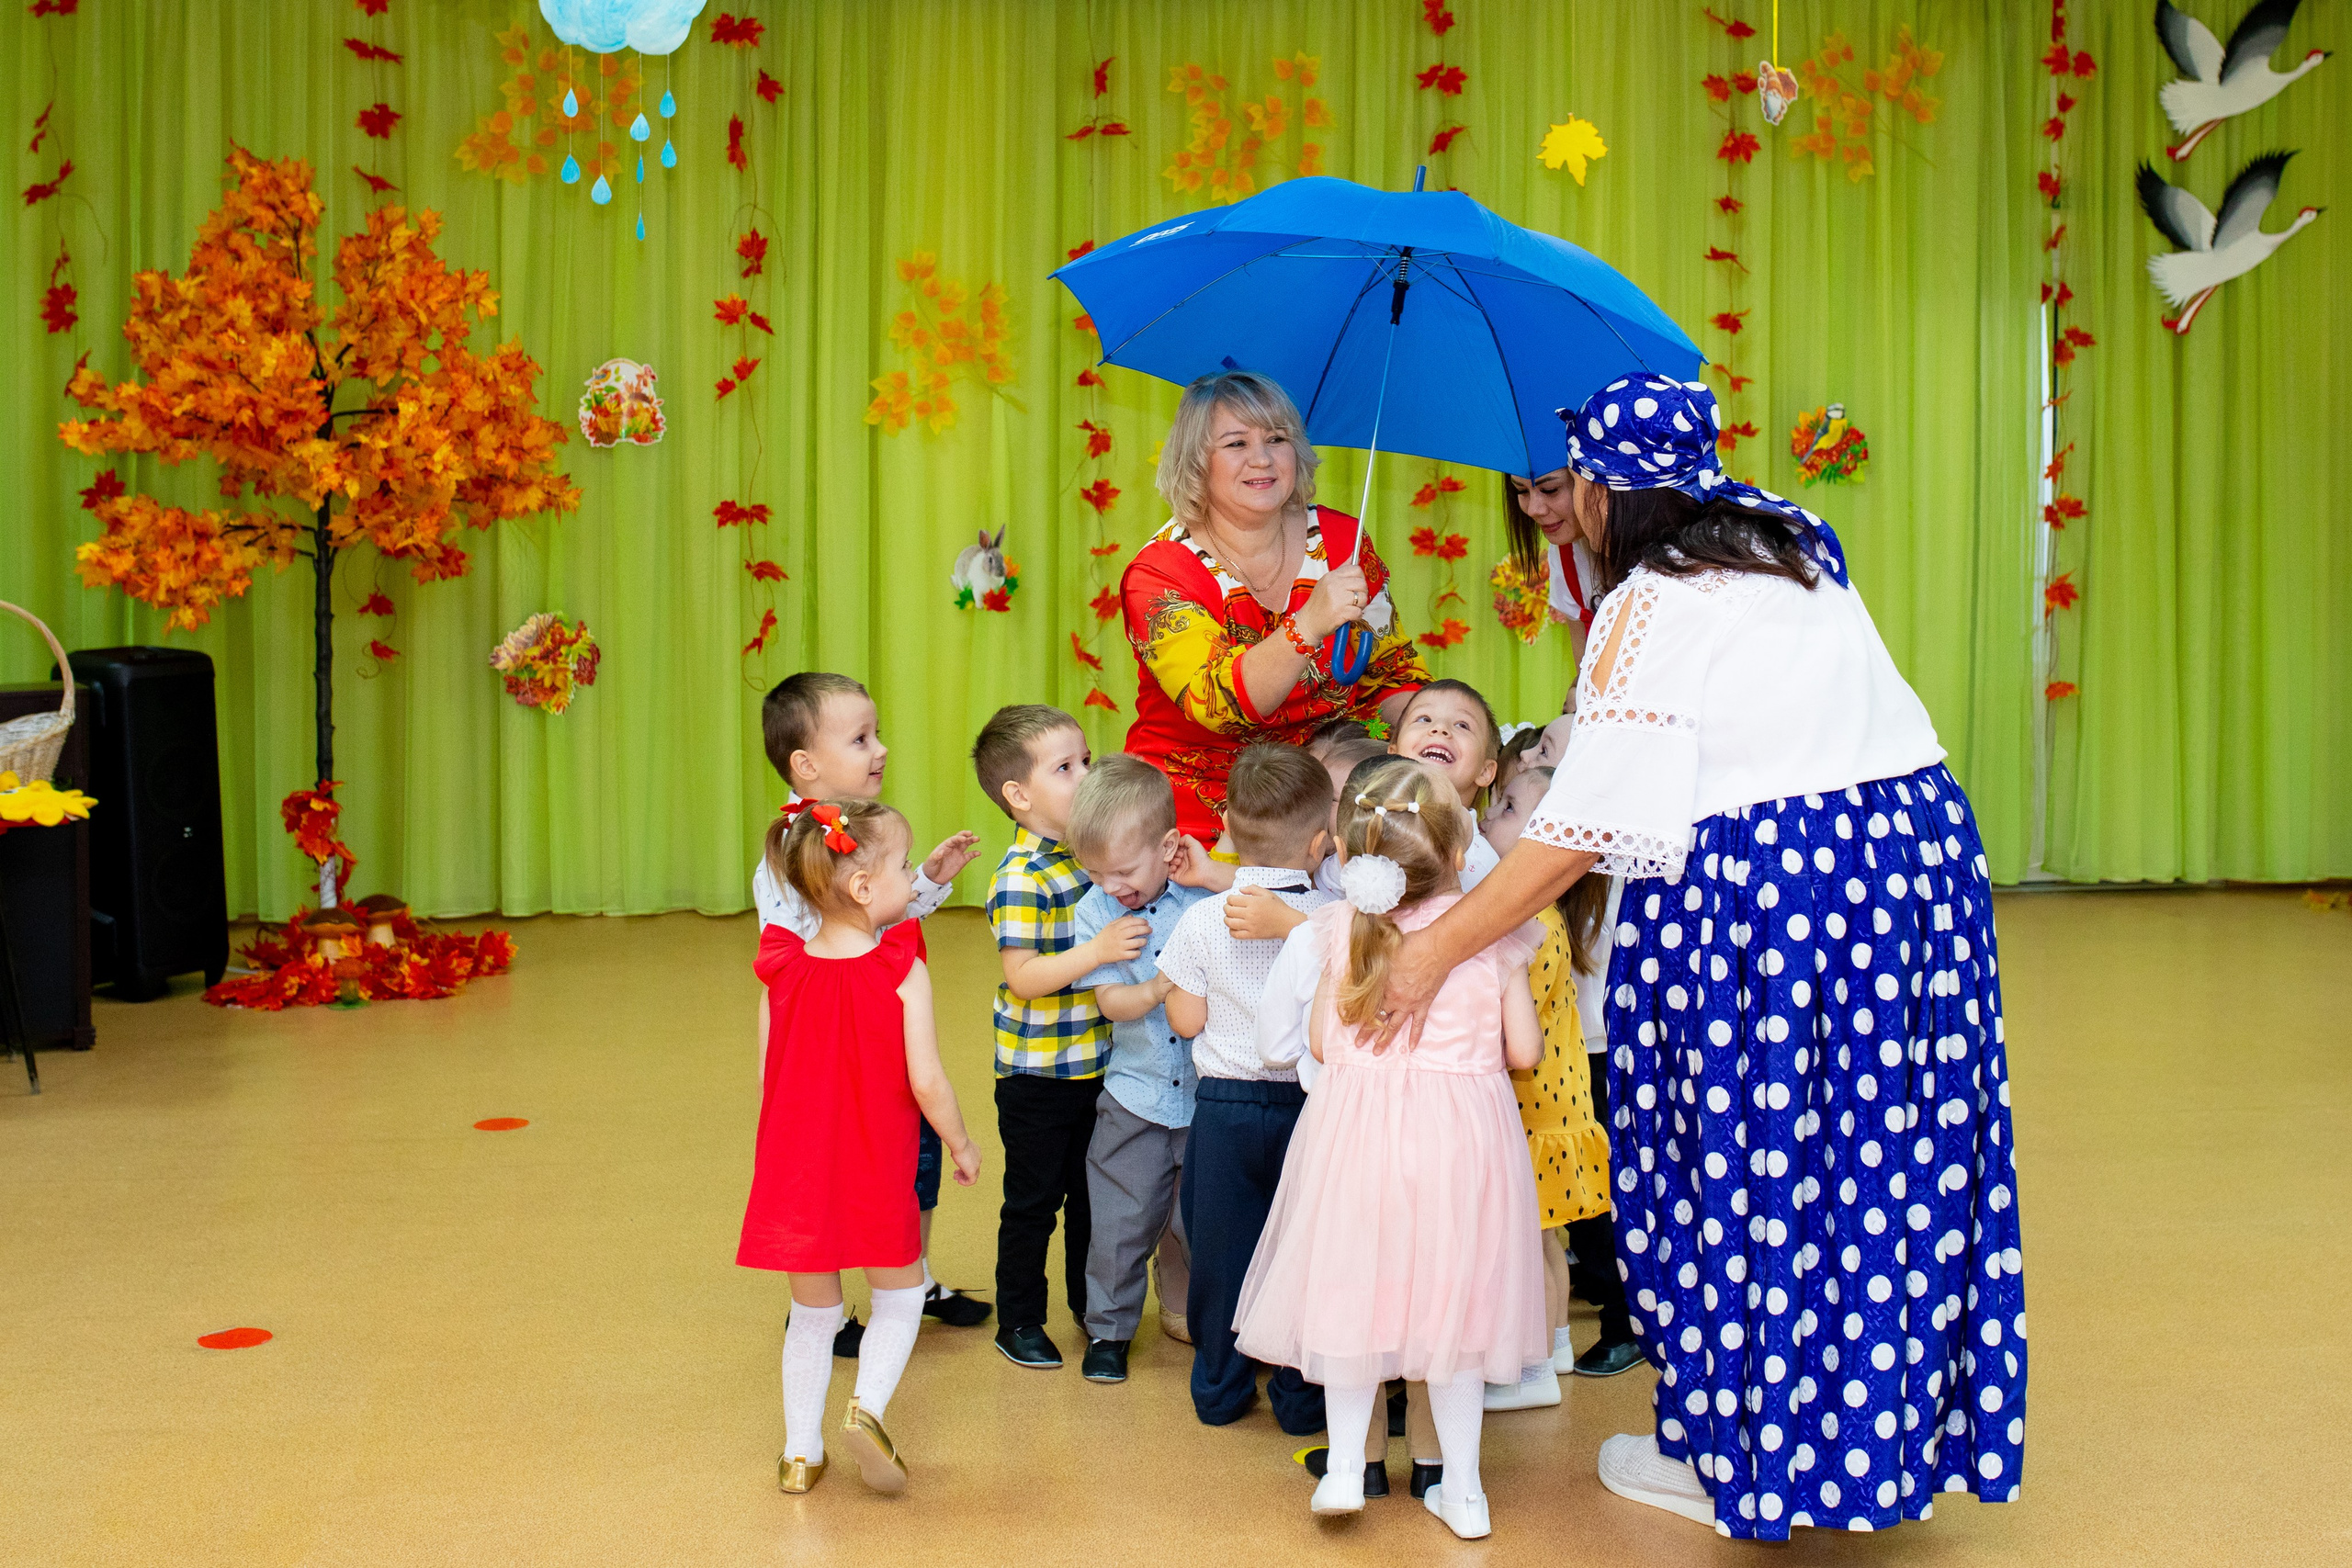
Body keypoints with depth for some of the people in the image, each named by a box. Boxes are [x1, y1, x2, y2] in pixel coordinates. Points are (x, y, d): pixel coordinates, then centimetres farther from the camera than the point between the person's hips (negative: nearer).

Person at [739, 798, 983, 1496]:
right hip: (876, 1173, -3)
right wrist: (961, 1145, 0)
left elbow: (769, 1079, 2)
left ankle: (801, 1452, 25)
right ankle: (867, 1406, -2)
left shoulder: (783, 971, -3)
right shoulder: (902, 971, -15)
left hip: (797, 1169, 4)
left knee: (813, 1312, 19)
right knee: (900, 1293, 19)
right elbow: (925, 1081, -16)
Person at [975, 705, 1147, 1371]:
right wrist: (1096, 950, -36)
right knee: (1033, 1200, 7)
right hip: (1037, 1073, -7)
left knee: (1092, 1190, 21)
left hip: (1096, 1061, 7)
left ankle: (1089, 1301, 38)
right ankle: (1018, 1320, 22)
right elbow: (1022, 977, -27)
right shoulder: (1021, 877, -21)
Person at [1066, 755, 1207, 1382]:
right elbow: (1108, 1000, -7)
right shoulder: (1095, 911, -3)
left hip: (1210, 1093, -1)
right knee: (1120, 1219, 7)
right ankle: (1109, 1327, 24)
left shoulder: (1207, 897, -9)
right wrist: (1155, 990, -24)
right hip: (1135, 1095, 1)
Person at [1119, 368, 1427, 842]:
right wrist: (1310, 624, -36)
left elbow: (1395, 675, 10)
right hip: (1204, 795, -4)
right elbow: (1215, 704, -23)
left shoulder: (1341, 541, 5)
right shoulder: (1157, 575, -9)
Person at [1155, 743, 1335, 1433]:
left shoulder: (1202, 920, -9)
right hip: (1310, 1103, 0)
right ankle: (1300, 1396, 20)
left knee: (1220, 1248, 13)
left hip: (1225, 1105, 0)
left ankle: (1220, 1387, 25)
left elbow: (1187, 1019, -5)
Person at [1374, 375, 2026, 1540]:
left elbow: (1583, 831, -16)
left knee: (1744, 1176, 6)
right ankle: (1887, 1432, 30)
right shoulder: (1792, 544, 13)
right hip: (1923, 851, 8)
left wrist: (1440, 946, -10)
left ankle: (1730, 1455, 19)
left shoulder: (1649, 608, -11)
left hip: (1758, 894, -8)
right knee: (1884, 1157, 16)